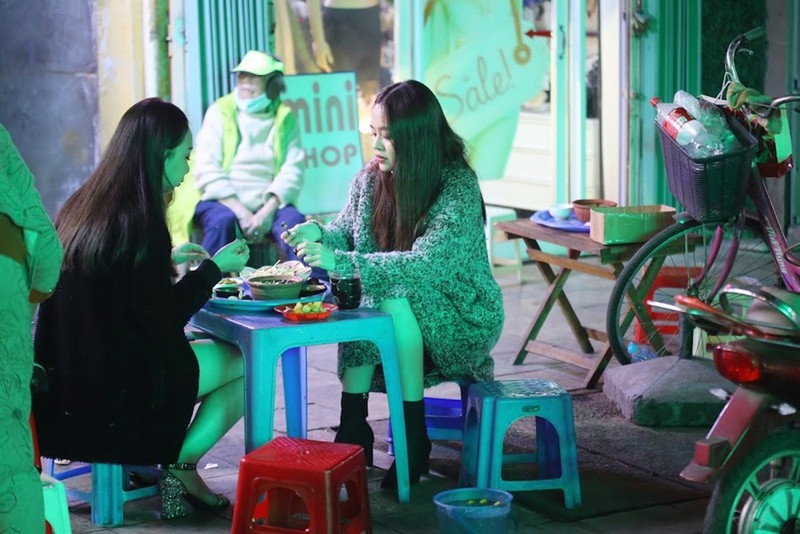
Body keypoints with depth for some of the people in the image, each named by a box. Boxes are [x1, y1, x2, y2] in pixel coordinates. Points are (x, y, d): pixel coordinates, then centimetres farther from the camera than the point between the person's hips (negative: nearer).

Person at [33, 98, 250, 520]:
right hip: (118, 389, -8)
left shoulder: (80, 206, 5)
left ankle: (157, 458, 15)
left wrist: (167, 259, 23)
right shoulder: (139, 221, -20)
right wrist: (213, 268, -1)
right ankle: (179, 465, 8)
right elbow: (160, 322, -14)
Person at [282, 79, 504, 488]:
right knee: (359, 304, -26)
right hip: (405, 321, 5)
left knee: (395, 296, -32)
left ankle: (414, 438, -25)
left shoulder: (458, 186, -20)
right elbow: (346, 235, 9)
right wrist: (319, 233, -16)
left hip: (464, 321, -5)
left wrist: (340, 262, -38)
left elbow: (425, 264, -32)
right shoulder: (370, 180, -3)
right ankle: (353, 430, -21)